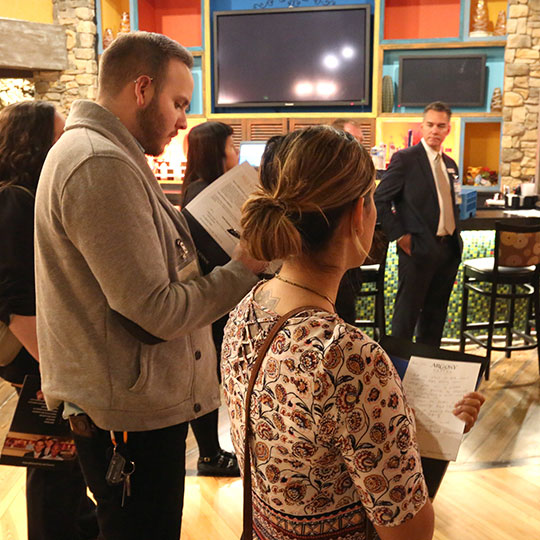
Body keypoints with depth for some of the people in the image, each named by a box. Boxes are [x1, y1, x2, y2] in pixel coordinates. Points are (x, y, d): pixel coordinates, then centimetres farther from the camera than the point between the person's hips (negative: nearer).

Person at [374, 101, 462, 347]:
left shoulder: (450, 164, 14)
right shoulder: (405, 159, -7)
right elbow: (380, 199, -10)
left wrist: (456, 234, 10)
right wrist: (399, 235, -12)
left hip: (449, 248, 7)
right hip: (418, 249, -7)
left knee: (436, 313, 15)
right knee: (406, 314, 1)